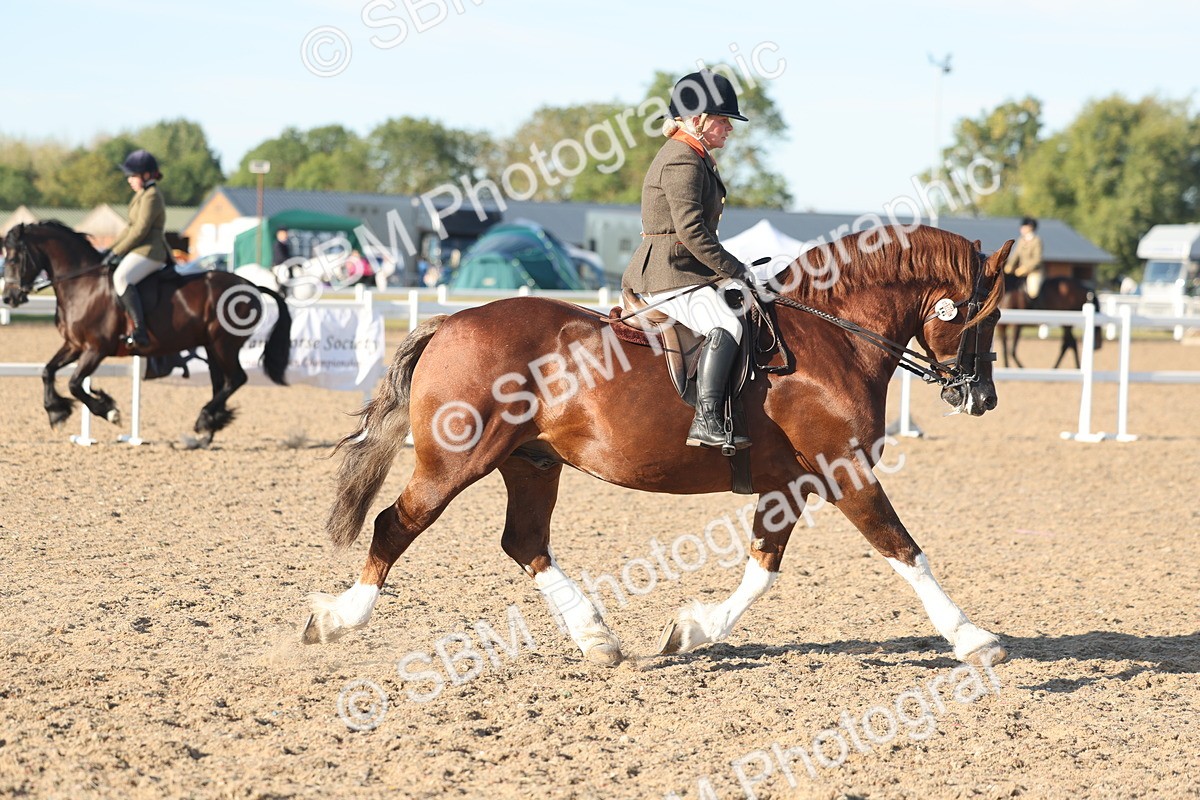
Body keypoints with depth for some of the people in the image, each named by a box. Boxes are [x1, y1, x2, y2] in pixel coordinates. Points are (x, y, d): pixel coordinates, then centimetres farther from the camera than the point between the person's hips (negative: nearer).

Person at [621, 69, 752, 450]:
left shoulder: (697, 159, 19)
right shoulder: (683, 161, -14)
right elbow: (691, 229, -23)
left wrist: (730, 269, 14)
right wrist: (733, 270, -16)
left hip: (687, 270, 11)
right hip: (668, 274, -11)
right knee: (726, 324, -30)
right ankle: (706, 422, -37)